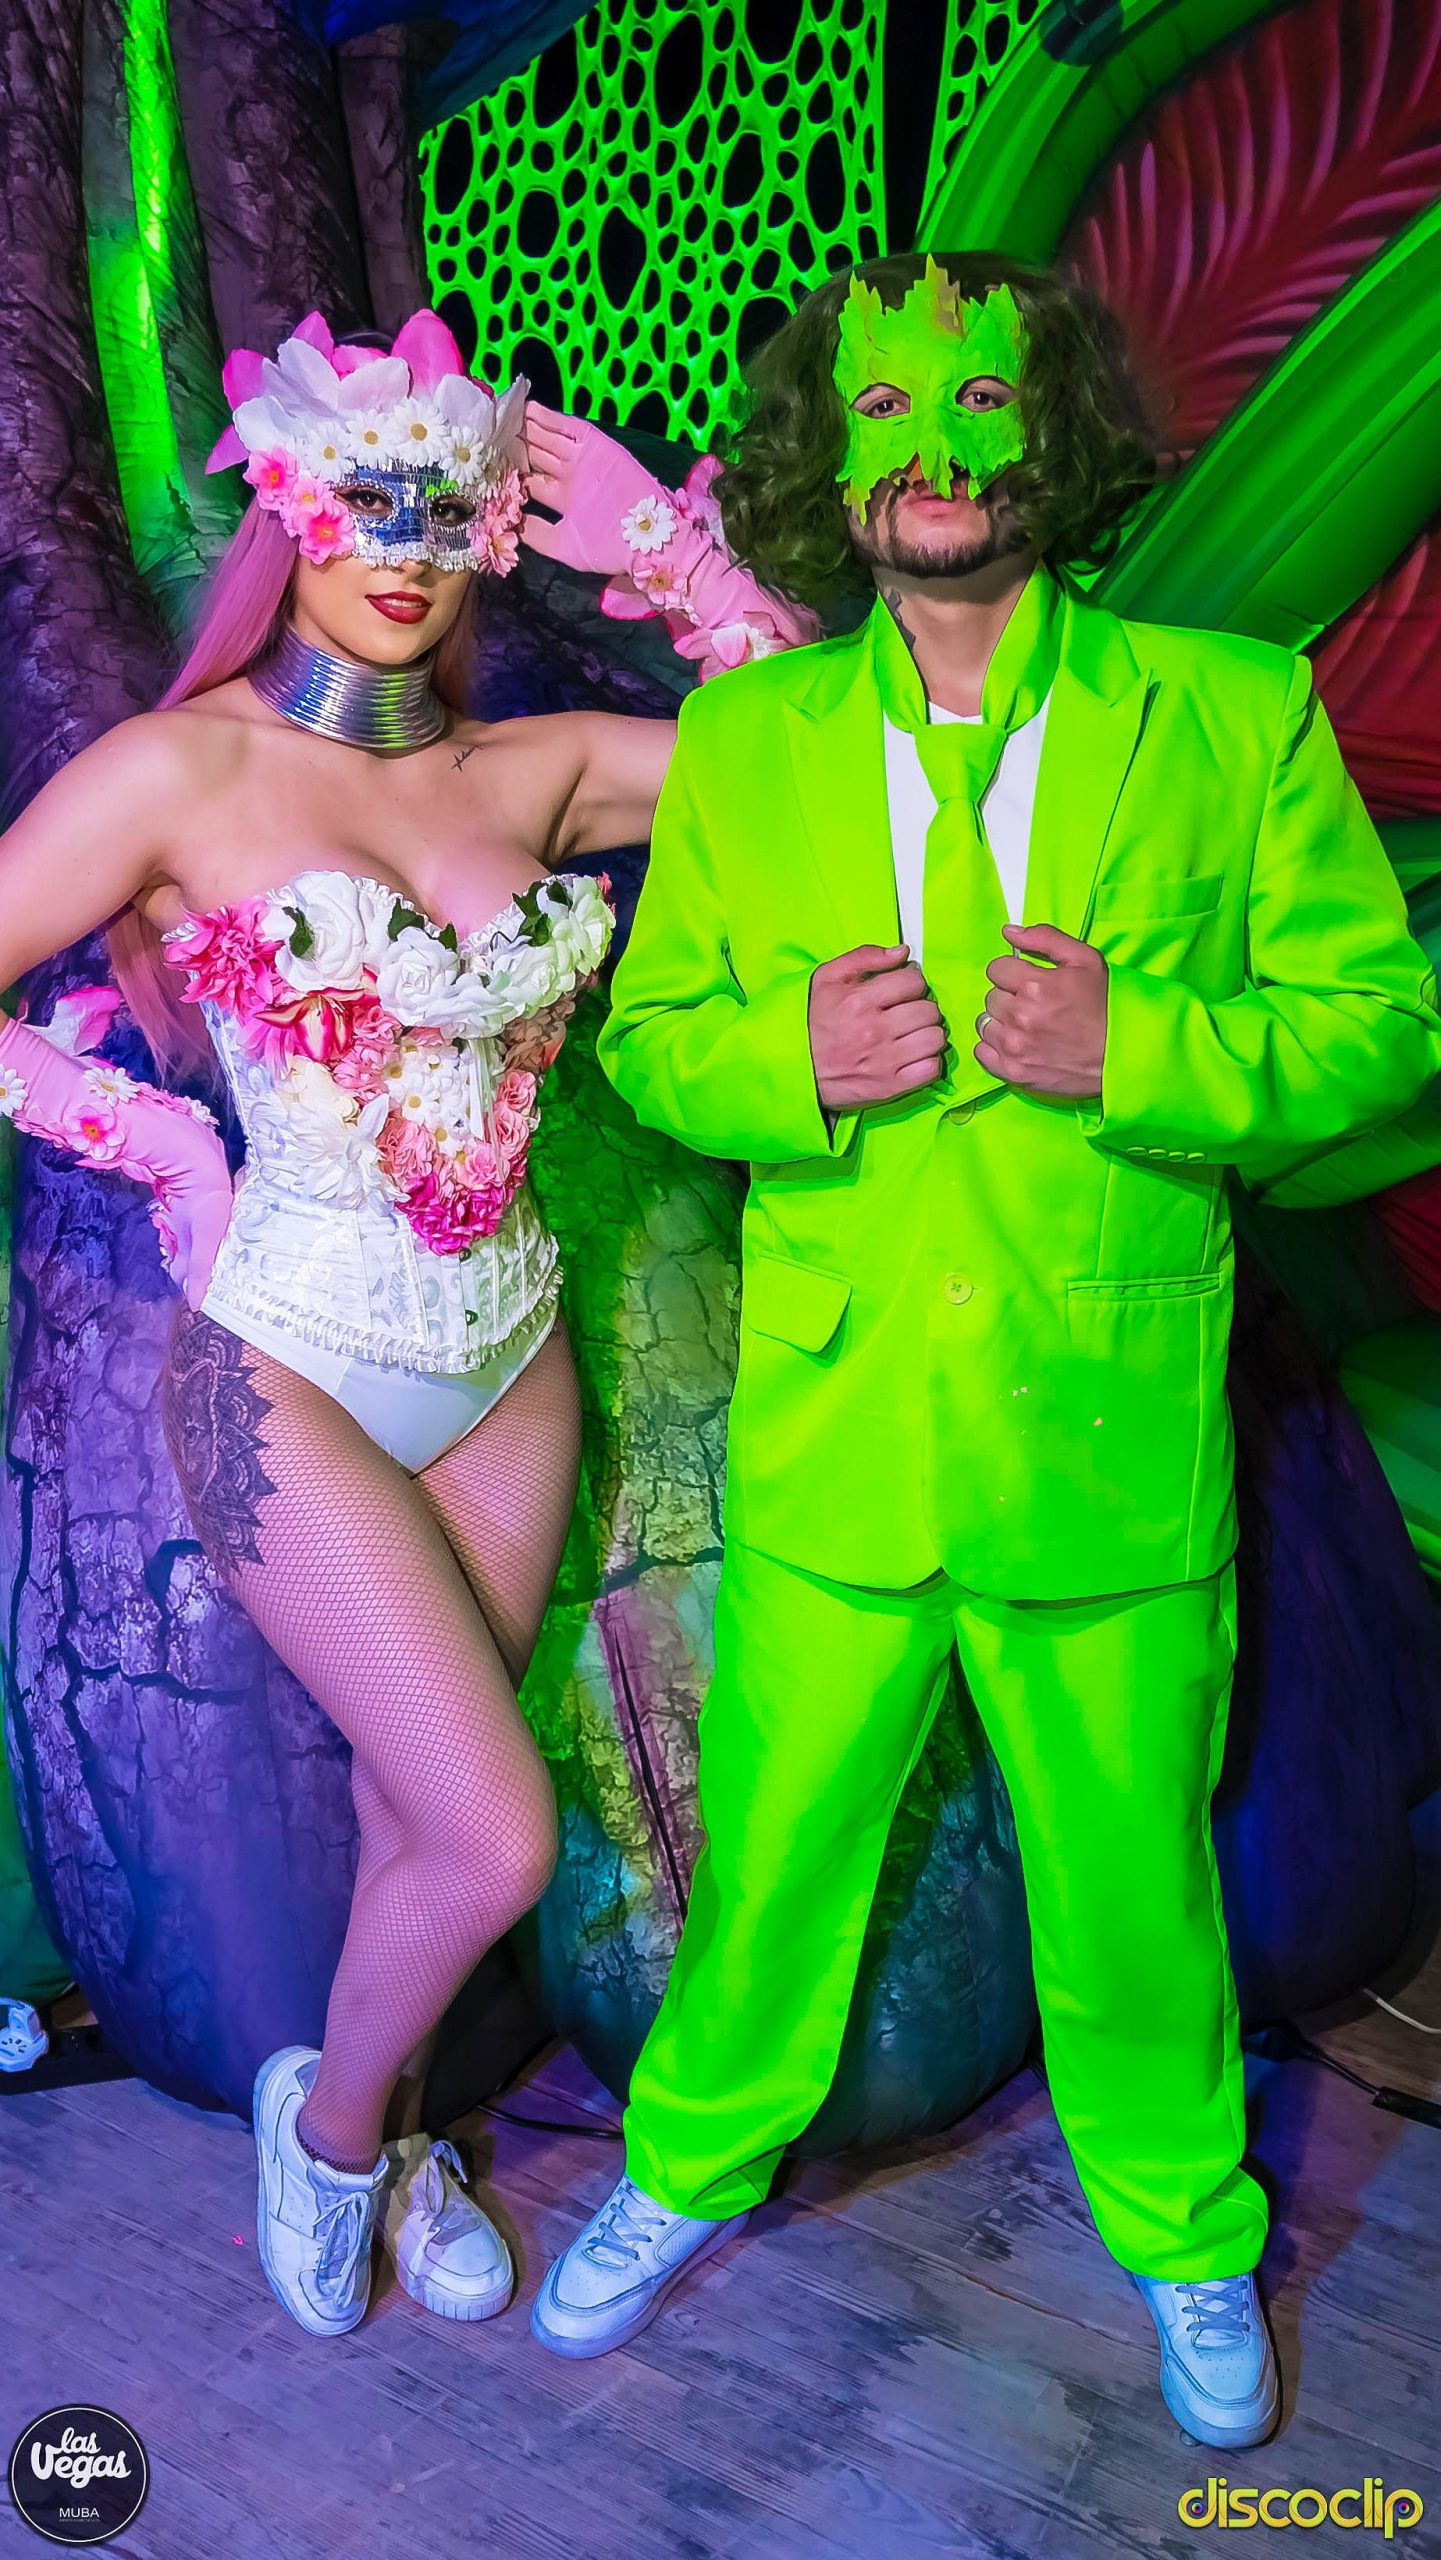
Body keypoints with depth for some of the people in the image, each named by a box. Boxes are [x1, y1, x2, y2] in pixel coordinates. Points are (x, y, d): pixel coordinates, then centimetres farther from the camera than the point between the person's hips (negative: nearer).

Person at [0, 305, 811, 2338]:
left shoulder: (529, 774, 3)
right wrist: (167, 1146, -7)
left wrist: (646, 535, 1)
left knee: (421, 1807, 16)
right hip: (294, 1371, -4)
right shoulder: (182, 771, -9)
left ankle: (383, 2145, 42)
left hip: (507, 1364, 5)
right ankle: (331, 2117, 26)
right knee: (497, 1840, -7)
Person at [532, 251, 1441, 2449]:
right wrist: (786, 1060, -15)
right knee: (771, 1849, 17)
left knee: (1128, 1877, 16)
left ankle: (1183, 2229, 46)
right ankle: (694, 2165, 46)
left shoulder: (1237, 712, -3)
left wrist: (1136, 1049, -20)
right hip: (829, 1441, 1)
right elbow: (649, 1032, 8)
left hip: (1110, 1450, -1)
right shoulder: (740, 739, 3)